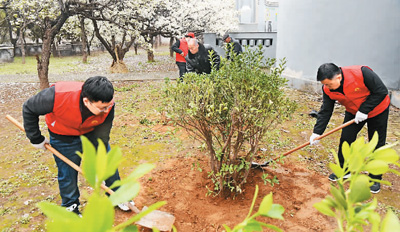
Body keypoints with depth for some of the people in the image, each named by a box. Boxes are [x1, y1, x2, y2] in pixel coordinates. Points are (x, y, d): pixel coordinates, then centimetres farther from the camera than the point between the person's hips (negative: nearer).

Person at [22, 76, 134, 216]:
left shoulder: (107, 106, -32)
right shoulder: (58, 96, -40)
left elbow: (101, 140, -21)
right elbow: (29, 109, -19)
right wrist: (36, 139, -11)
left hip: (92, 132, 3)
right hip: (63, 136, -2)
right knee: (67, 173, 3)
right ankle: (70, 207, 29)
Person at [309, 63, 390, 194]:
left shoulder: (361, 73, -35)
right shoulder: (328, 90, -19)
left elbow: (381, 91, -25)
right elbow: (325, 111, -13)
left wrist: (364, 110, -28)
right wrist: (317, 132, -19)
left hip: (377, 110, -4)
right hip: (353, 112, 4)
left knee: (377, 145, 3)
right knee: (346, 139, -1)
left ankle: (375, 178, 17)